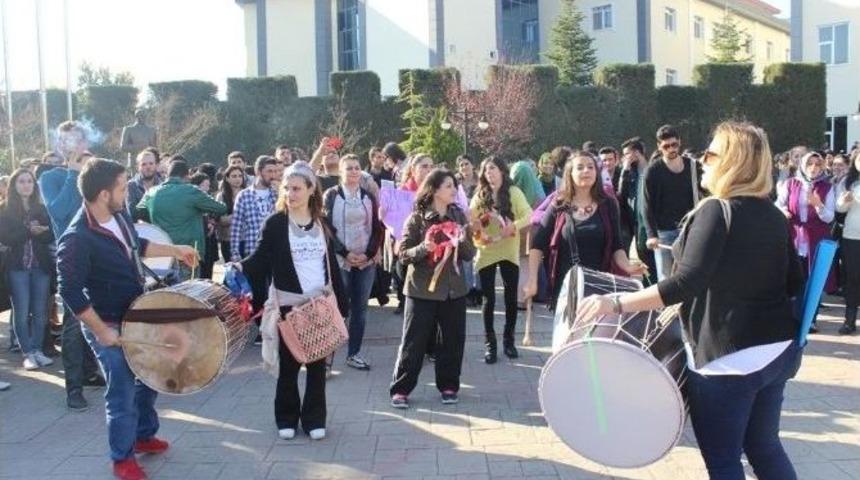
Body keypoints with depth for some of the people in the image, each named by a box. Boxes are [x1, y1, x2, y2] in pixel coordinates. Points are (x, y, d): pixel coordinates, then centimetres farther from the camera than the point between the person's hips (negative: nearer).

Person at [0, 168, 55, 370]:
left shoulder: (42, 208, 10)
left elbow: (51, 235, 3)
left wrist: (38, 231, -16)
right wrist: (29, 231, -17)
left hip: (41, 265, 2)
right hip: (18, 266, -2)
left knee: (40, 311, 3)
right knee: (22, 312, -3)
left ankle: (37, 350, 13)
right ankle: (28, 353, 5)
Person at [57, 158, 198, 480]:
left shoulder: (119, 214, -4)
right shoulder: (76, 239, -27)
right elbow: (71, 293, -24)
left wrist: (175, 250, 17)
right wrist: (102, 332, -21)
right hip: (110, 326, -8)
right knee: (122, 393, 4)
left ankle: (144, 435, 43)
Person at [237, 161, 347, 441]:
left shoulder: (322, 223, 7)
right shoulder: (275, 223, -2)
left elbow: (331, 265, 10)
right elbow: (262, 259, -5)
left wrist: (341, 302, 7)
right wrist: (242, 268, -27)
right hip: (288, 304, -2)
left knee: (317, 364, 7)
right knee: (288, 364, 6)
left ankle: (314, 419, 18)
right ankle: (287, 419, 20)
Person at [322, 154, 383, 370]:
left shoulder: (369, 197, 9)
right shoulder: (330, 196, -1)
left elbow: (377, 229, 7)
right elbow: (327, 228, -7)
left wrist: (369, 254, -6)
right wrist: (345, 253, -14)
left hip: (366, 261, 4)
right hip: (339, 261, -4)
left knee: (360, 308, 7)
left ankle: (354, 353, 16)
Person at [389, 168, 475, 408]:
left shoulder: (459, 216, 4)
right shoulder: (416, 218, -6)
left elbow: (470, 255, 5)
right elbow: (403, 253, -8)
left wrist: (463, 242, -16)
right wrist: (423, 248, -26)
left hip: (453, 288, 4)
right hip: (422, 289, -3)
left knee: (452, 341, 9)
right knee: (414, 341, 1)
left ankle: (448, 386, 23)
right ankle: (400, 388, 11)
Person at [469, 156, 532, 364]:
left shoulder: (514, 192, -1)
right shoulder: (479, 196, 5)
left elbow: (529, 215, -10)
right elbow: (469, 220, -1)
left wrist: (513, 226, -24)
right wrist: (474, 227, -21)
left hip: (509, 252, -1)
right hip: (486, 253, 1)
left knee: (511, 297, 5)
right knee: (489, 299, 2)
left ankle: (508, 340, 21)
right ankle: (490, 343, 11)